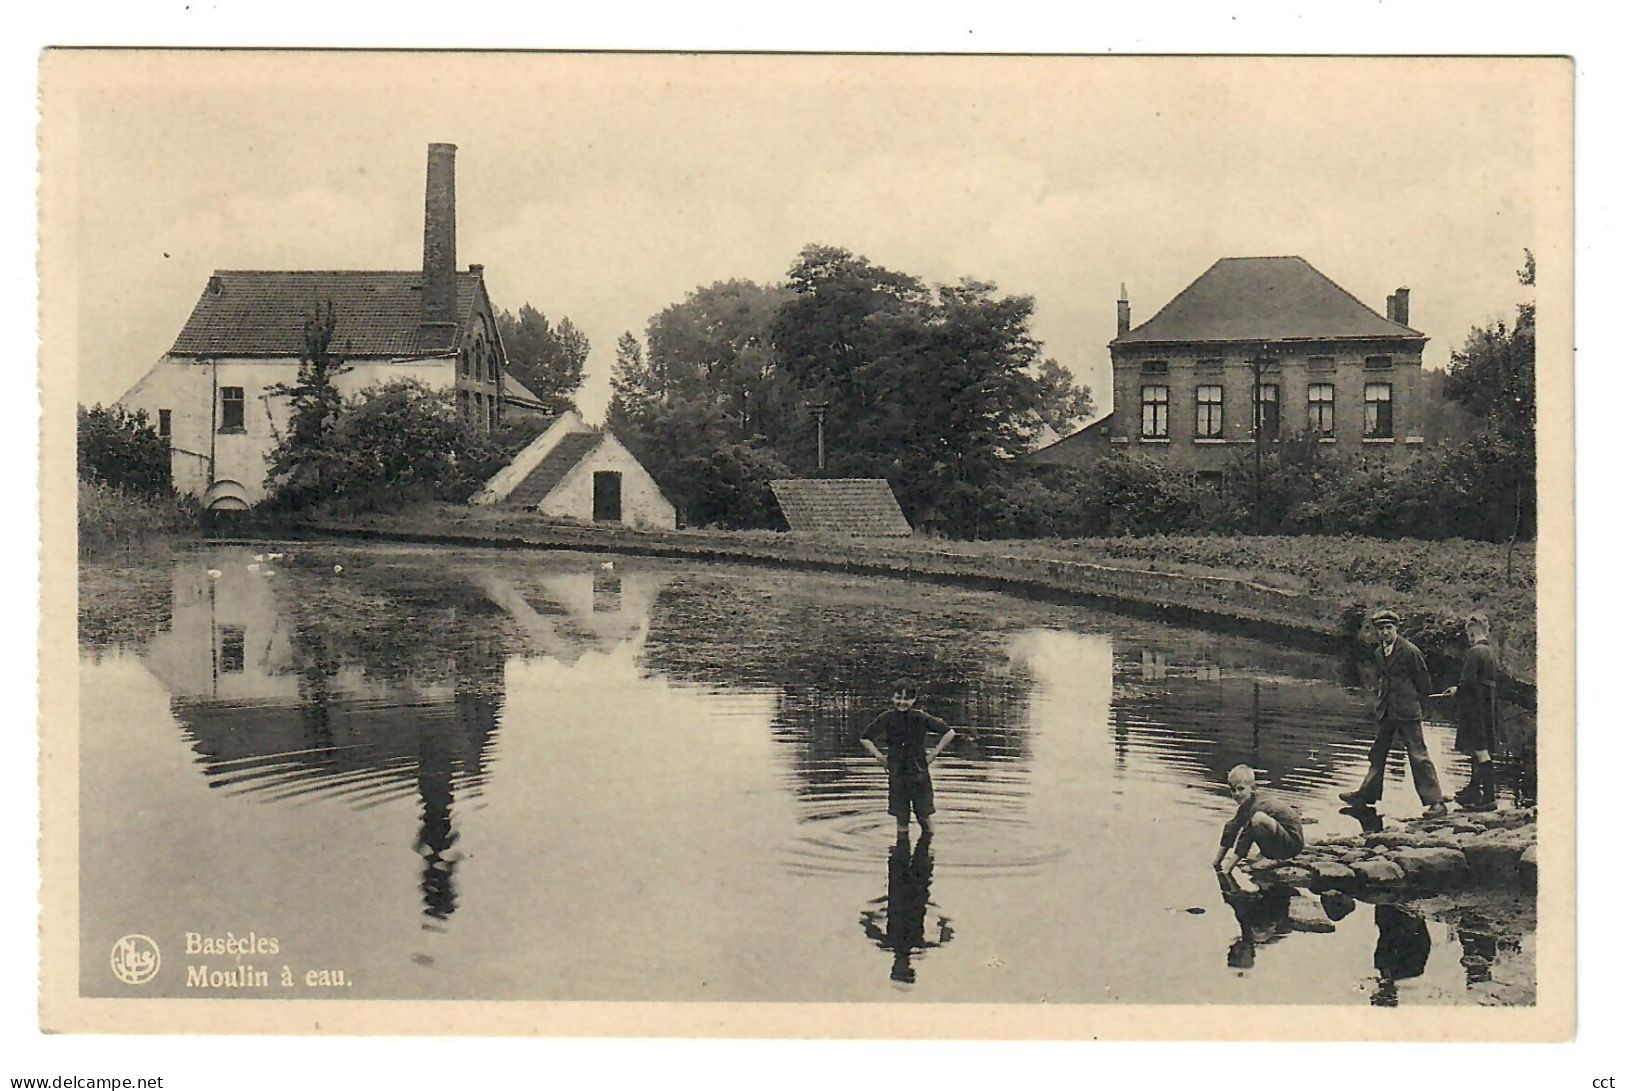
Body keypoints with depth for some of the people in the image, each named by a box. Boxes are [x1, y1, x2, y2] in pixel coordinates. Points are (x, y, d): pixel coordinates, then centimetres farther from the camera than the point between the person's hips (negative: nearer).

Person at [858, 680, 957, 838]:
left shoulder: (921, 717, -6)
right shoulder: (886, 719, -3)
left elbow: (949, 733, 1)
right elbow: (864, 739, 8)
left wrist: (934, 753, -1)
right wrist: (879, 756, 2)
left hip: (919, 772, -1)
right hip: (896, 773, 1)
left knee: (924, 815, 3)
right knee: (901, 817, 6)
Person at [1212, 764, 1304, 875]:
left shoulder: (1257, 806, -22)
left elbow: (1245, 837, -24)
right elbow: (1231, 829, 11)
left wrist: (1228, 867, -21)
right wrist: (1218, 860, 11)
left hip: (1292, 844, -10)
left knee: (1258, 818, -35)